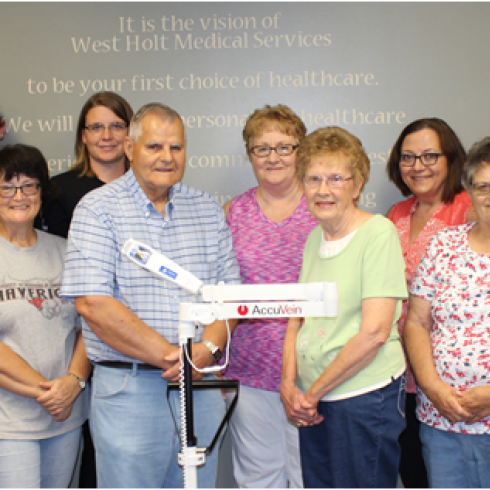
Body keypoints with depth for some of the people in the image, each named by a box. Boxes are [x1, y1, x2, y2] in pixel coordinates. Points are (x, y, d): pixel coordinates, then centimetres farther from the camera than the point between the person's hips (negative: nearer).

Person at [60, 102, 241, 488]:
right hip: (128, 388, -4)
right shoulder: (98, 208, -4)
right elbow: (93, 303, -14)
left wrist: (208, 347, -13)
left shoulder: (209, 210, 10)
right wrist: (170, 355, -16)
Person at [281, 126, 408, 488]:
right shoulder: (314, 237, 10)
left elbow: (374, 333, -17)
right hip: (313, 401, 6)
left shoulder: (379, 233, -12)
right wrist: (289, 385, -1)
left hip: (366, 397, -6)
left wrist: (313, 392, -9)